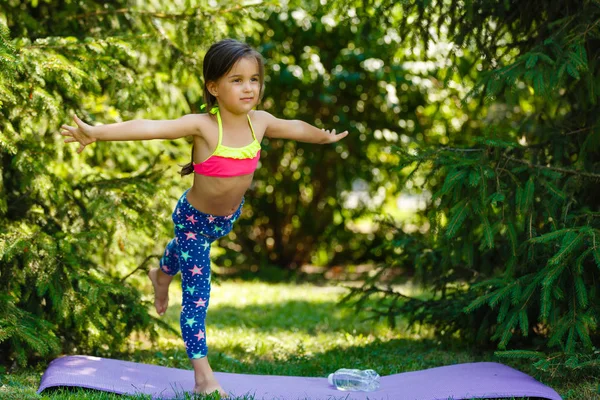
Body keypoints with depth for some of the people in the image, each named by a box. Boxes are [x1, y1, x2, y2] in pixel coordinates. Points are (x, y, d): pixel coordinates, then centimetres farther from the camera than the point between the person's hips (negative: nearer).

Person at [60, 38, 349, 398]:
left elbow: (296, 127, 6)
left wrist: (325, 136, 25)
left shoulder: (259, 121, -15)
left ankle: (162, 275, 70)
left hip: (229, 216, 6)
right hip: (194, 219, -6)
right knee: (197, 297, -5)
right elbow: (151, 127, -45)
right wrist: (98, 132, -58)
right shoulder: (203, 126, -33)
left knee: (188, 249, 37)